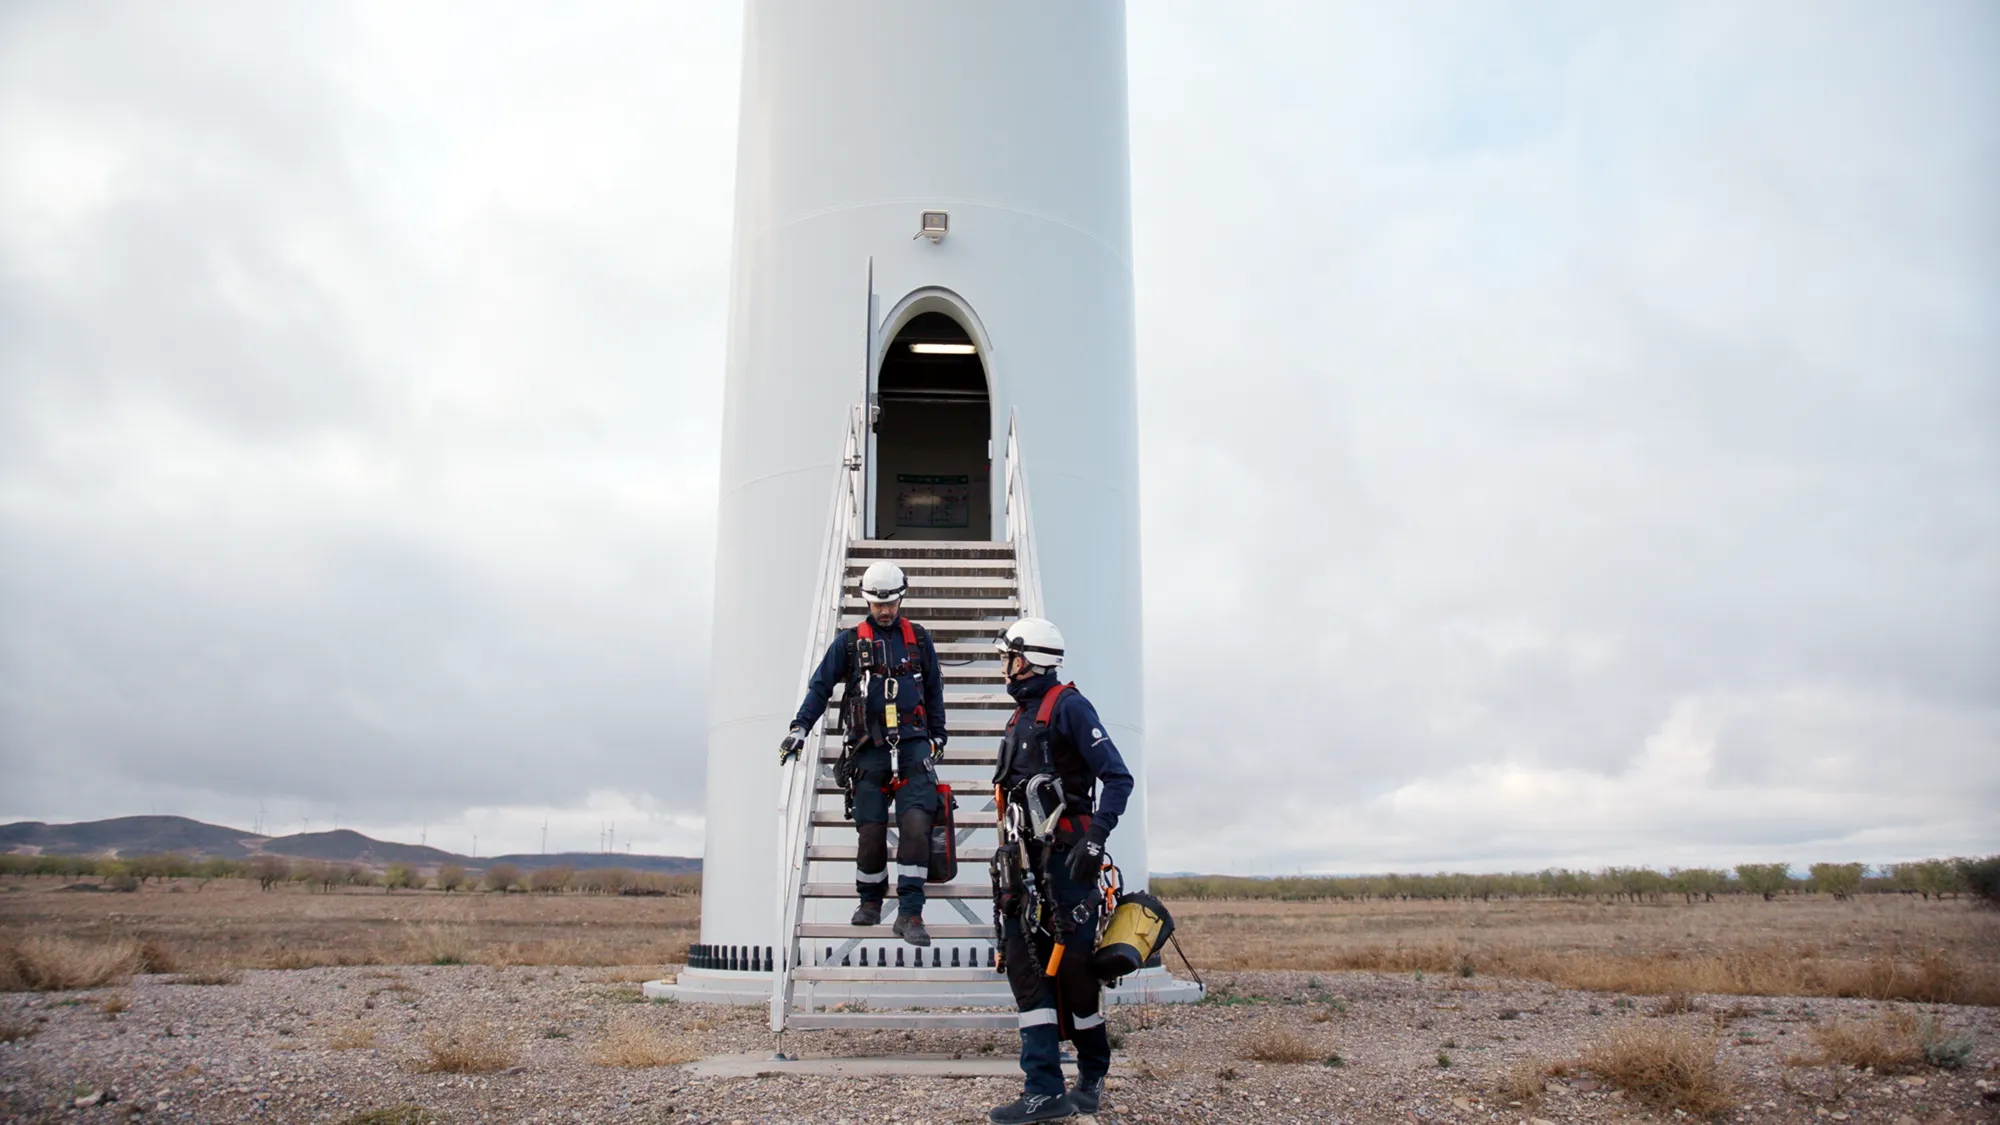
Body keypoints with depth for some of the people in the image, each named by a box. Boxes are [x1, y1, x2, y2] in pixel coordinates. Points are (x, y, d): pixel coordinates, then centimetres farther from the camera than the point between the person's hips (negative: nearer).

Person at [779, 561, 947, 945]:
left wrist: (937, 737, 17)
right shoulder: (849, 641, 9)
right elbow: (821, 686, 10)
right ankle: (870, 899, 22)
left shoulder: (919, 638, 12)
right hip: (869, 749, 0)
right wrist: (799, 727, 1)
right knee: (871, 830, -2)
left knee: (916, 823, -14)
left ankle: (910, 913, -11)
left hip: (913, 745, 0)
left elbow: (934, 690, 20)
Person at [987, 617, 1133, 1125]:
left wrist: (1095, 839, -23)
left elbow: (1117, 777, -14)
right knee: (1024, 961, -1)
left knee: (1072, 964, -5)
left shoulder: (1069, 706, -8)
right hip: (1026, 855, 8)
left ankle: (1093, 1077, 17)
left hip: (1065, 854, -8)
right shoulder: (1021, 716, 20)